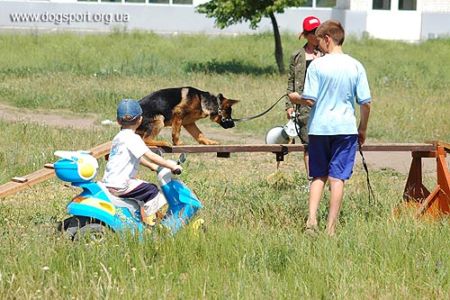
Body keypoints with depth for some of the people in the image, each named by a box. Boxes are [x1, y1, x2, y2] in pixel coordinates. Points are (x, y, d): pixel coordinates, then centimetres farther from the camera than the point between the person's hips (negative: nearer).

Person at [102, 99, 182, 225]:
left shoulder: (120, 136, 16)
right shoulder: (132, 138, -14)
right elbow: (151, 157, -20)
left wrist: (152, 166, 32)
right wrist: (171, 166, -13)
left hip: (109, 182, 10)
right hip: (118, 186, -10)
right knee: (152, 191, -4)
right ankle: (148, 224, -4)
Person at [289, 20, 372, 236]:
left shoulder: (317, 65, -7)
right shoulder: (356, 66, -1)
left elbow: (309, 100, -10)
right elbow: (366, 103, 0)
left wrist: (296, 99, 12)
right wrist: (363, 129, 13)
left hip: (319, 127, 0)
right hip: (345, 128, 0)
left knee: (319, 176, 14)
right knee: (337, 178, 3)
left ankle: (312, 218, -2)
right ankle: (331, 228, 1)